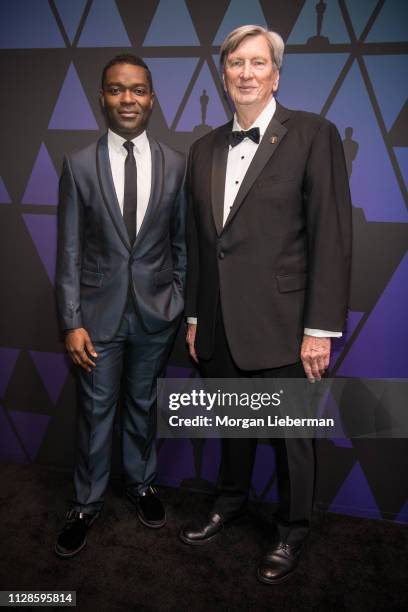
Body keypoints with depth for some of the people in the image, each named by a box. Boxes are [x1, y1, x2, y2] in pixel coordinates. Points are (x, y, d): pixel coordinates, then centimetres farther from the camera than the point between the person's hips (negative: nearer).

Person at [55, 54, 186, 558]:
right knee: (95, 411, 12)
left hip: (155, 311, 1)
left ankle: (141, 483, 42)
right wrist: (72, 321, -9)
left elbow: (181, 242, 4)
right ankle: (86, 503, 34)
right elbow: (69, 250, -5)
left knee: (142, 404, 18)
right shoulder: (79, 165, -4)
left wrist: (180, 306, 3)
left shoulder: (175, 165, 0)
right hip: (99, 312, -1)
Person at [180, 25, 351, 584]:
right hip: (220, 327, 5)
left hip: (282, 327, -4)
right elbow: (198, 241, 12)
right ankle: (230, 504, 46)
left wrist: (320, 329, -13)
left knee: (291, 437, 12)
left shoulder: (313, 135, -5)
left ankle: (291, 534, 36)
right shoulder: (204, 149, 11)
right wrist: (195, 316, 13)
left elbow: (332, 237, -10)